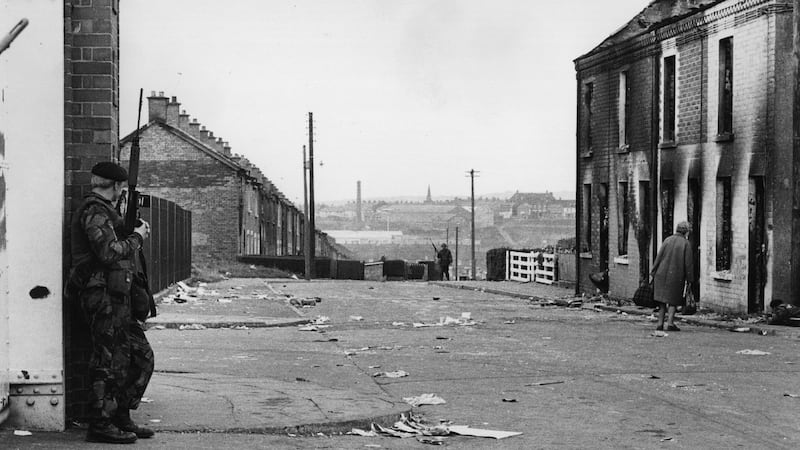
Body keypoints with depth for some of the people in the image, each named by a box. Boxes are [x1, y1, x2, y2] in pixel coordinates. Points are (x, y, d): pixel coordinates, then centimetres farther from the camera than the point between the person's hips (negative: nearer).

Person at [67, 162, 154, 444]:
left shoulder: (102, 210, 22)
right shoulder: (94, 210, -11)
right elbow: (109, 252, -21)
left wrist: (136, 235, 14)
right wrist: (136, 237, -8)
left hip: (116, 297, 11)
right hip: (102, 295, -11)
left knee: (141, 355, 12)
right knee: (109, 360, -7)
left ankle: (121, 417, 17)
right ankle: (100, 425, -2)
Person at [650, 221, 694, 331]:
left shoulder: (667, 240, 2)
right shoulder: (686, 244, -6)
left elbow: (658, 257, 0)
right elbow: (688, 263, -8)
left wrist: (652, 273, 4)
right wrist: (689, 280, -1)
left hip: (662, 274, 3)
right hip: (676, 276, -3)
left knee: (662, 301, 10)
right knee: (673, 301, 9)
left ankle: (660, 324, 8)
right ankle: (670, 324, -1)